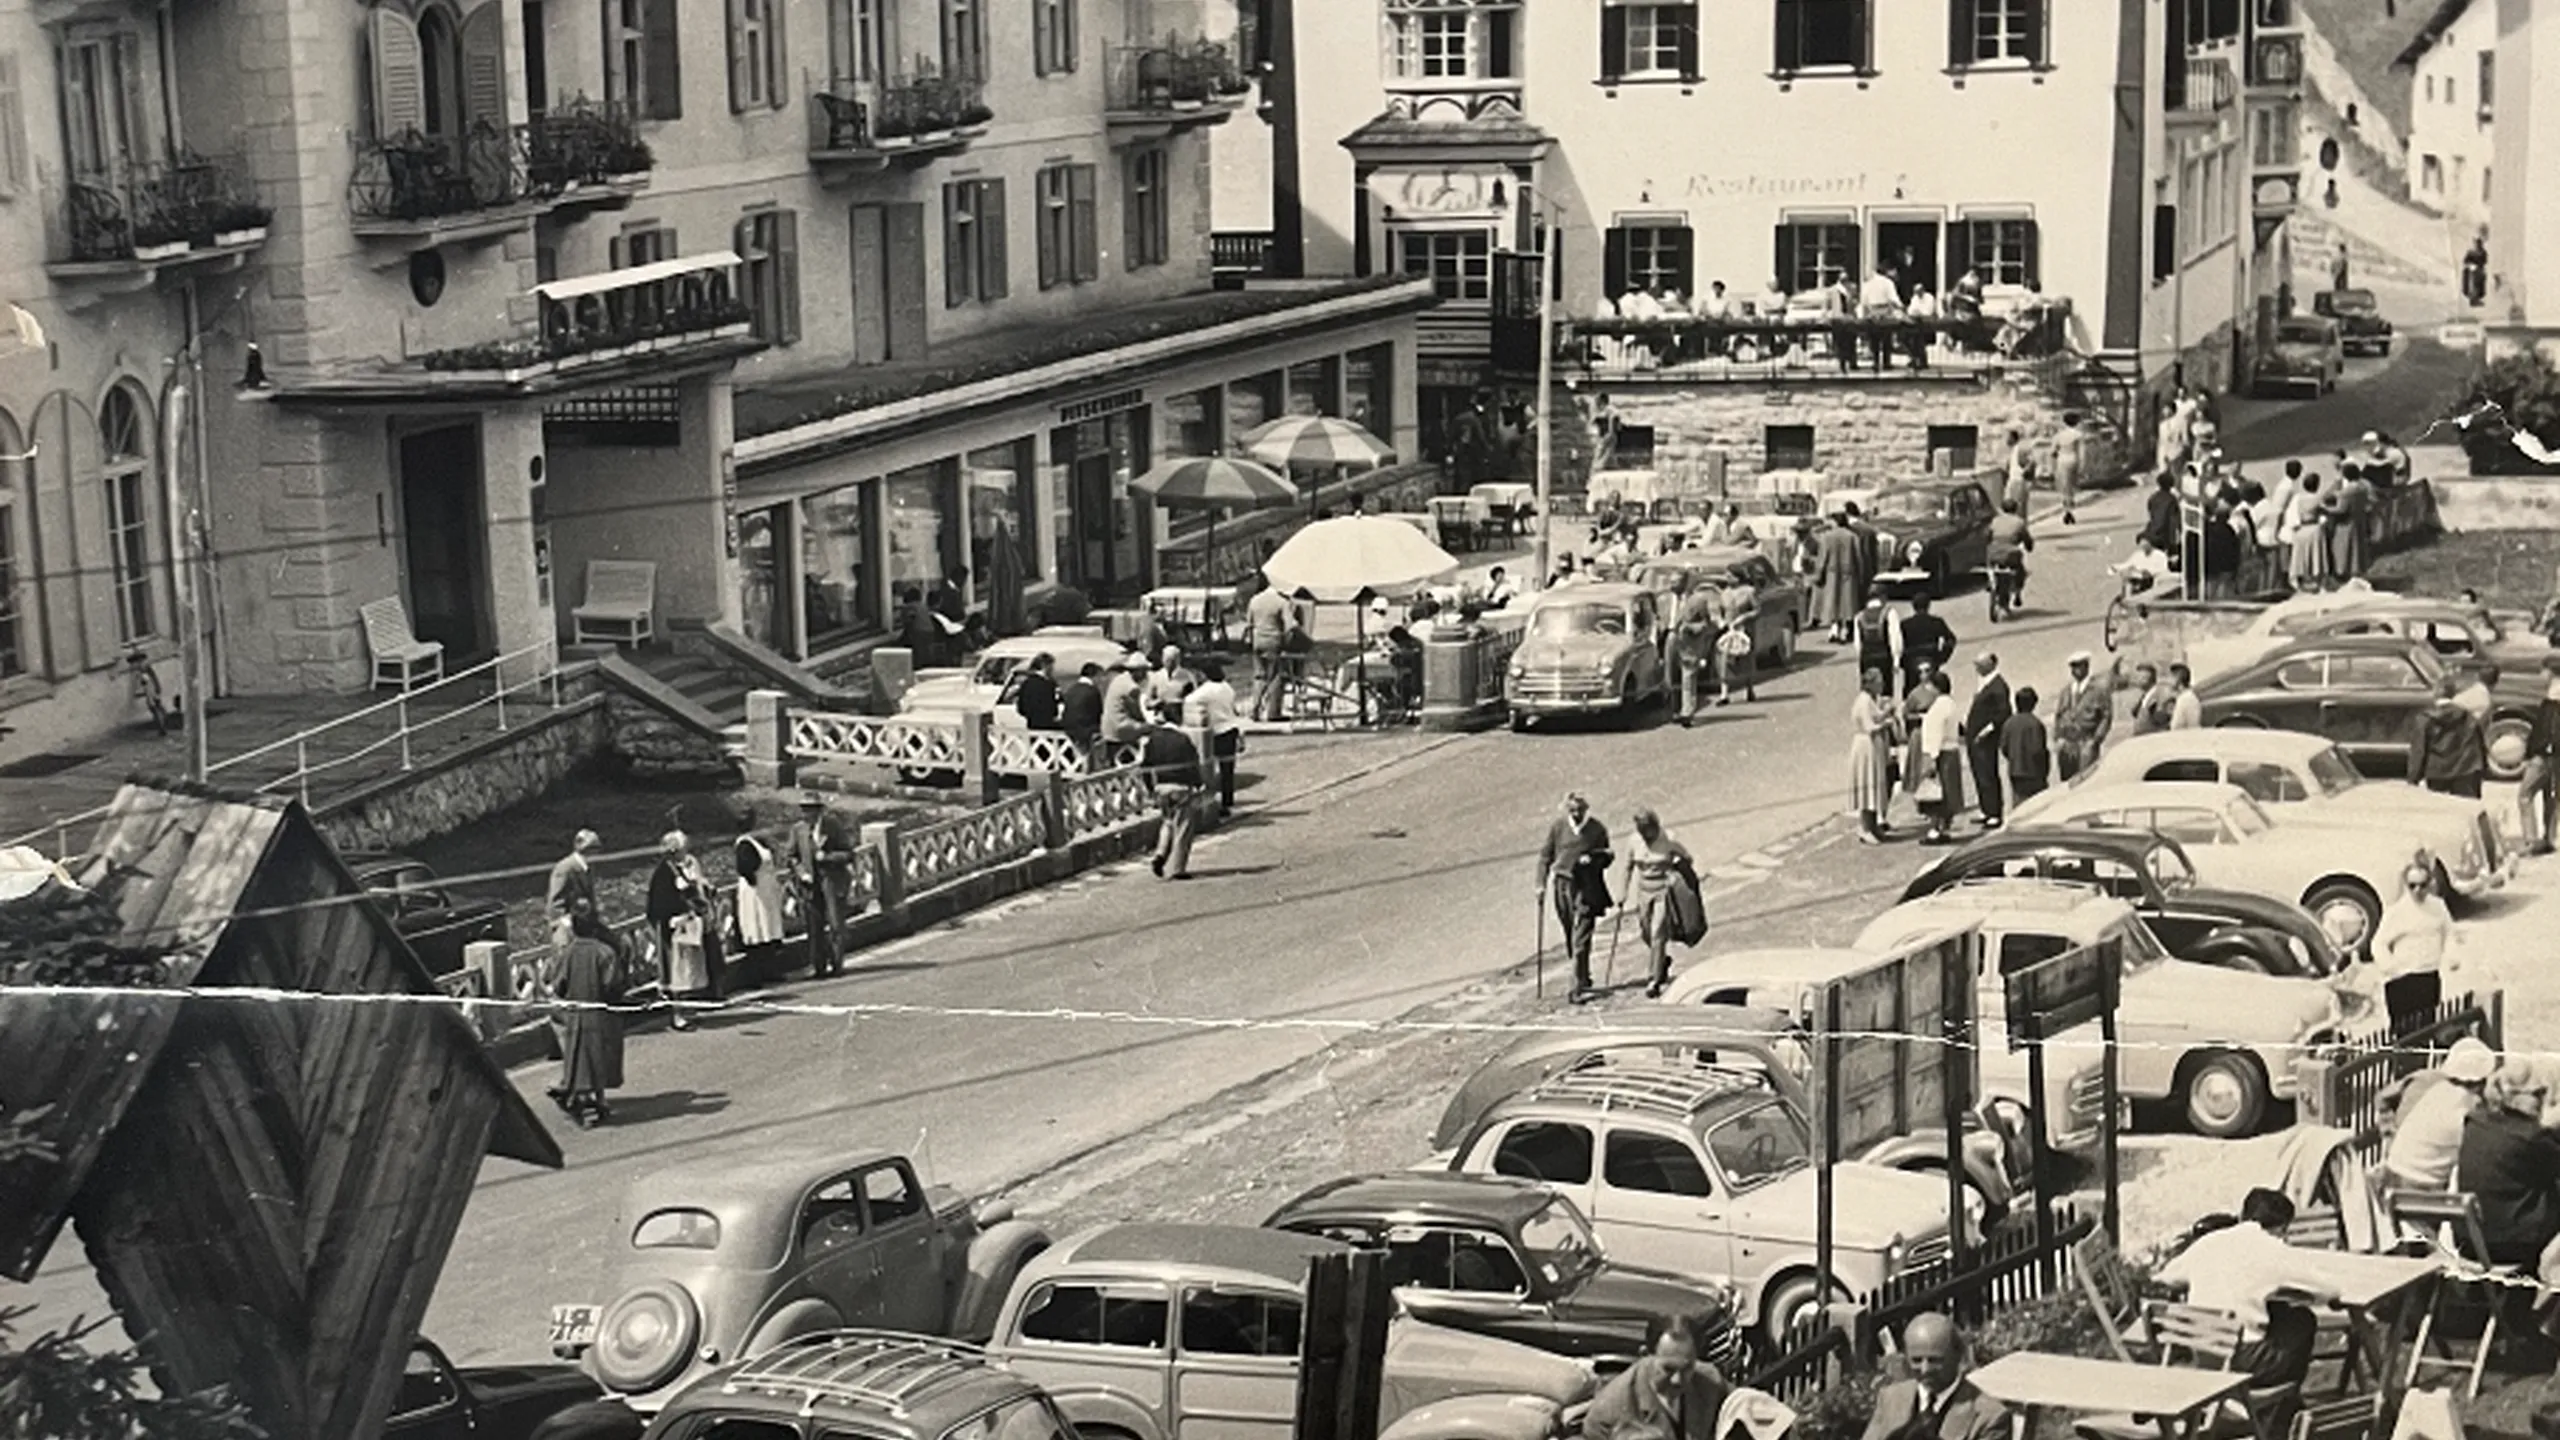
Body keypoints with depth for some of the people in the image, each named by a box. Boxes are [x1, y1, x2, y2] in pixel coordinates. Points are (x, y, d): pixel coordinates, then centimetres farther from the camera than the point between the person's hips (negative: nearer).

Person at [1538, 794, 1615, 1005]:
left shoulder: (1598, 829, -4)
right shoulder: (1557, 827, 0)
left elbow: (1606, 857, 6)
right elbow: (1545, 855, 7)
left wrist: (1593, 860, -17)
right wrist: (1541, 883, 1)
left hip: (1587, 889, -3)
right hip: (1562, 884, 3)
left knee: (1581, 939, -11)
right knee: (1571, 939, 14)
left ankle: (1580, 988, -13)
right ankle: (1582, 978, 33)